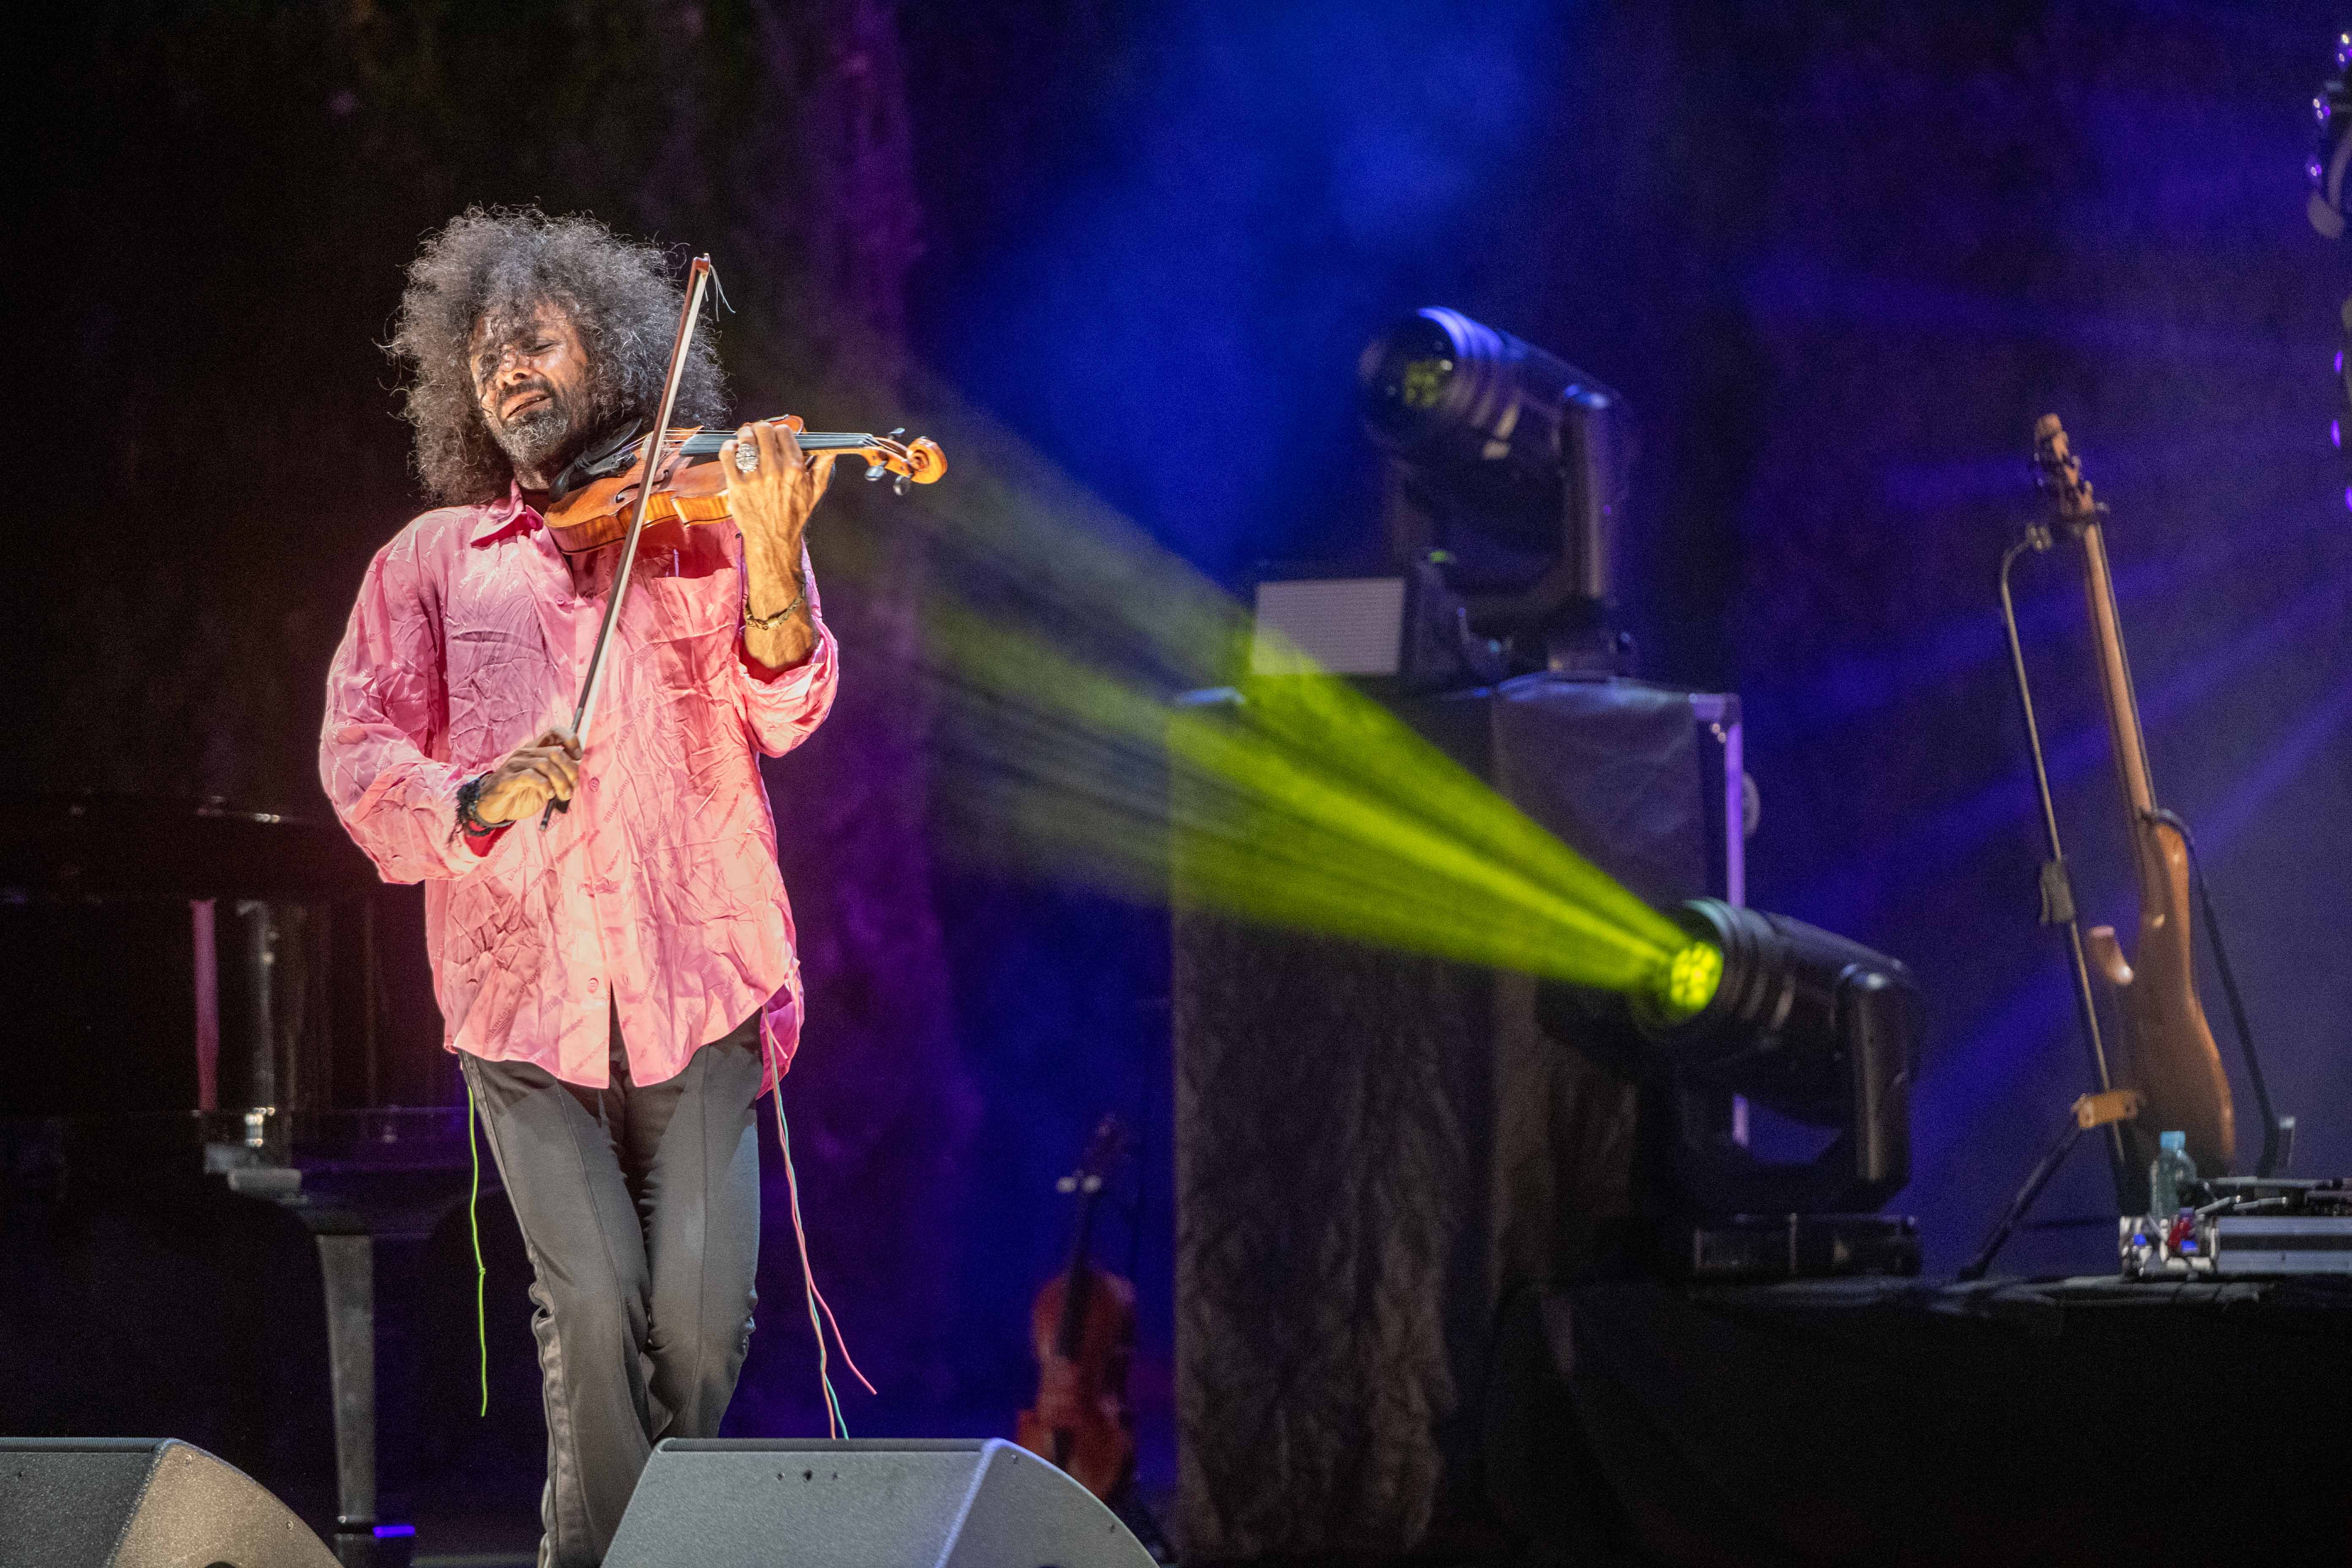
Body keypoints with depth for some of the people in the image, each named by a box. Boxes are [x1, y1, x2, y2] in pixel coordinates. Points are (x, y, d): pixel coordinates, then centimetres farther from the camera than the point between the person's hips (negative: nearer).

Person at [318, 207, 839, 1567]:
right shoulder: (432, 562, 14)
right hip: (523, 993, 1)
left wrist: (772, 560, -25)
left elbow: (785, 712, -6)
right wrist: (478, 799, -18)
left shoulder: (709, 520, 9)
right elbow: (360, 754, 4)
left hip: (692, 982, -1)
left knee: (701, 1311, -9)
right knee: (594, 1298, -14)